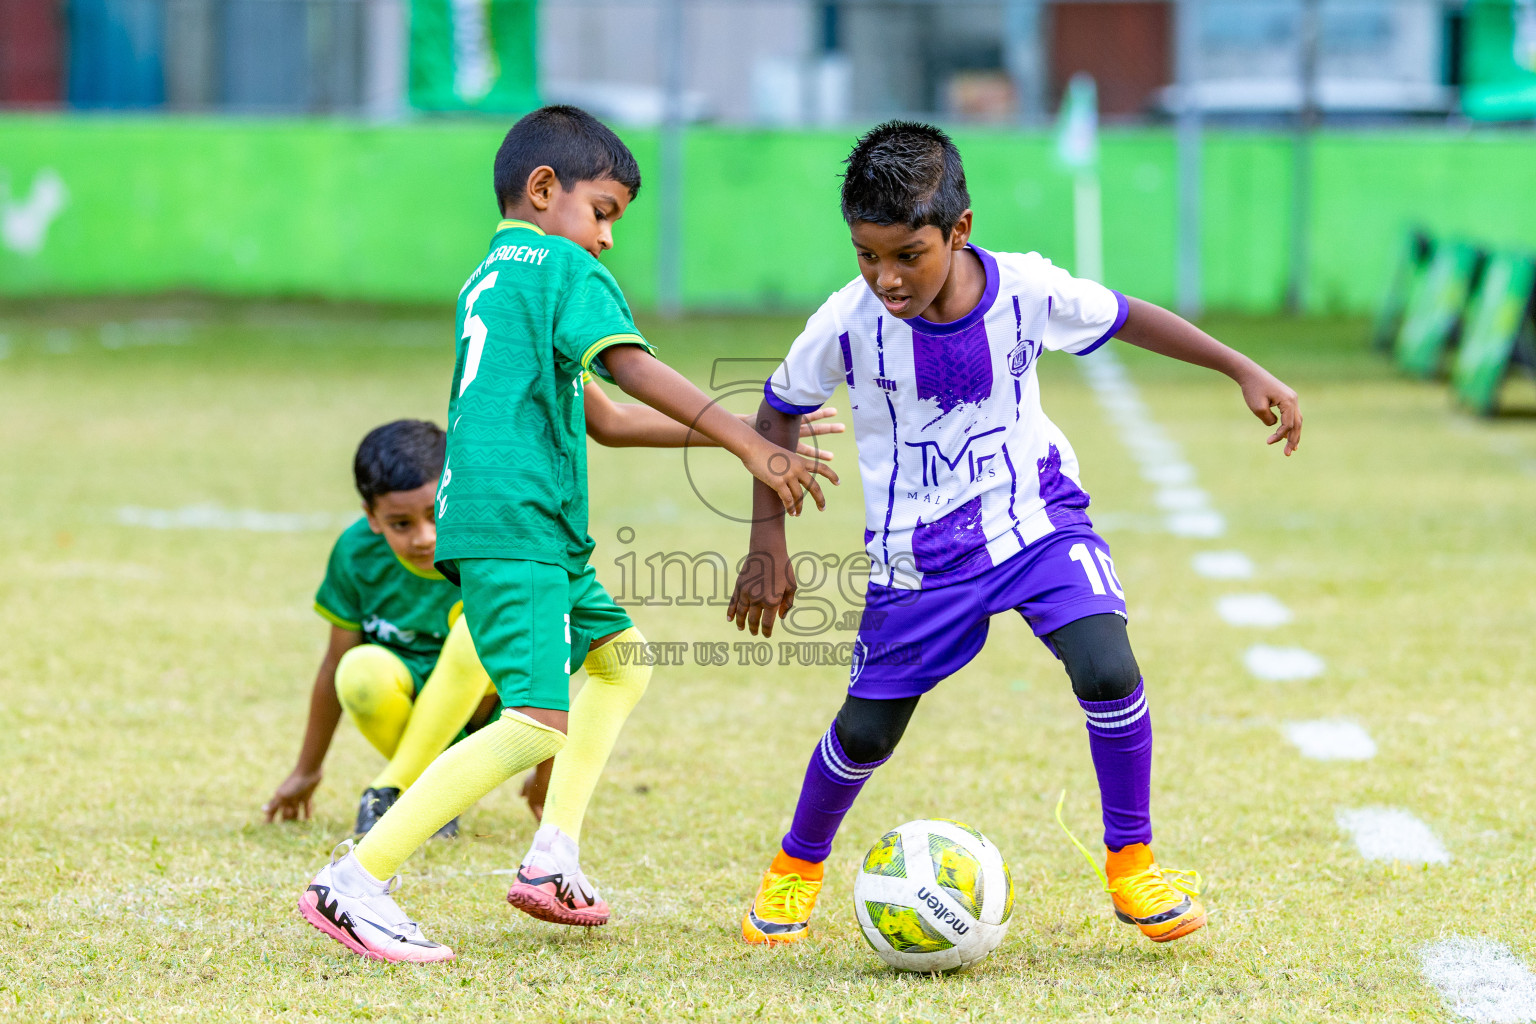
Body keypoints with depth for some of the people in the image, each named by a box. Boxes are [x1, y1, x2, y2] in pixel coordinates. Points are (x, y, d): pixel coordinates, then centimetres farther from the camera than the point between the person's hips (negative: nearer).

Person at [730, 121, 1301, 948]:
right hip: (917, 546, 0)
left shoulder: (1027, 290, -18)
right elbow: (777, 412, -2)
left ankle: (1131, 864, -2)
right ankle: (796, 865, 35)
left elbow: (1124, 317, 1)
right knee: (867, 730, 5)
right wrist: (768, 547, -3)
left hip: (1035, 514, 0)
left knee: (1107, 669, -22)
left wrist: (1243, 370, 1)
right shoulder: (848, 324, -20)